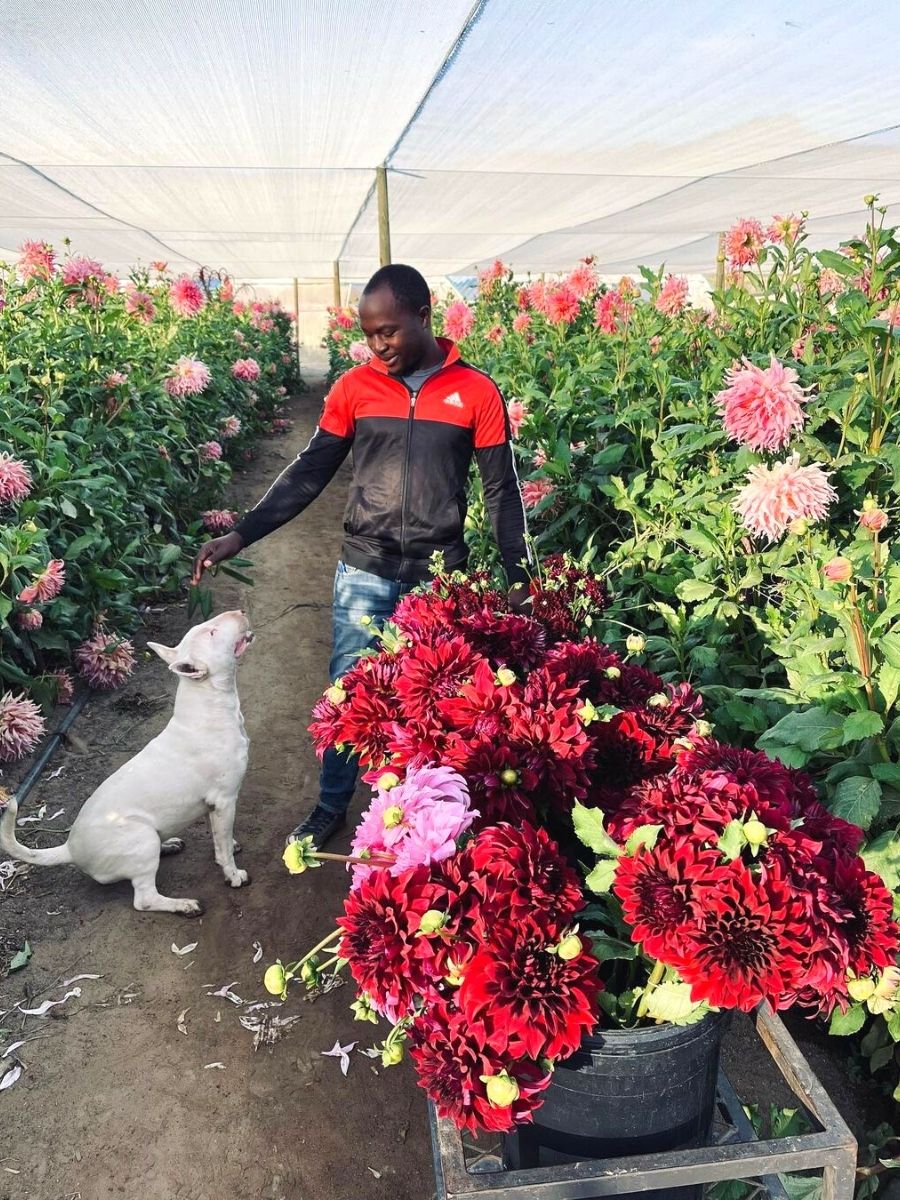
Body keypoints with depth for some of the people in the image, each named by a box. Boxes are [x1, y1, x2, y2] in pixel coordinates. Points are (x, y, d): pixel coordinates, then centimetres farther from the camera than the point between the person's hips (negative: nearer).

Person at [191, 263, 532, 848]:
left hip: (441, 578, -1)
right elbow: (309, 473, 4)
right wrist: (240, 535, -4)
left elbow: (502, 491, 1)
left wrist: (521, 576, -5)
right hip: (364, 570, 1)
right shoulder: (355, 387, 1)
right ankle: (332, 806, 28)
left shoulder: (477, 392, -3)